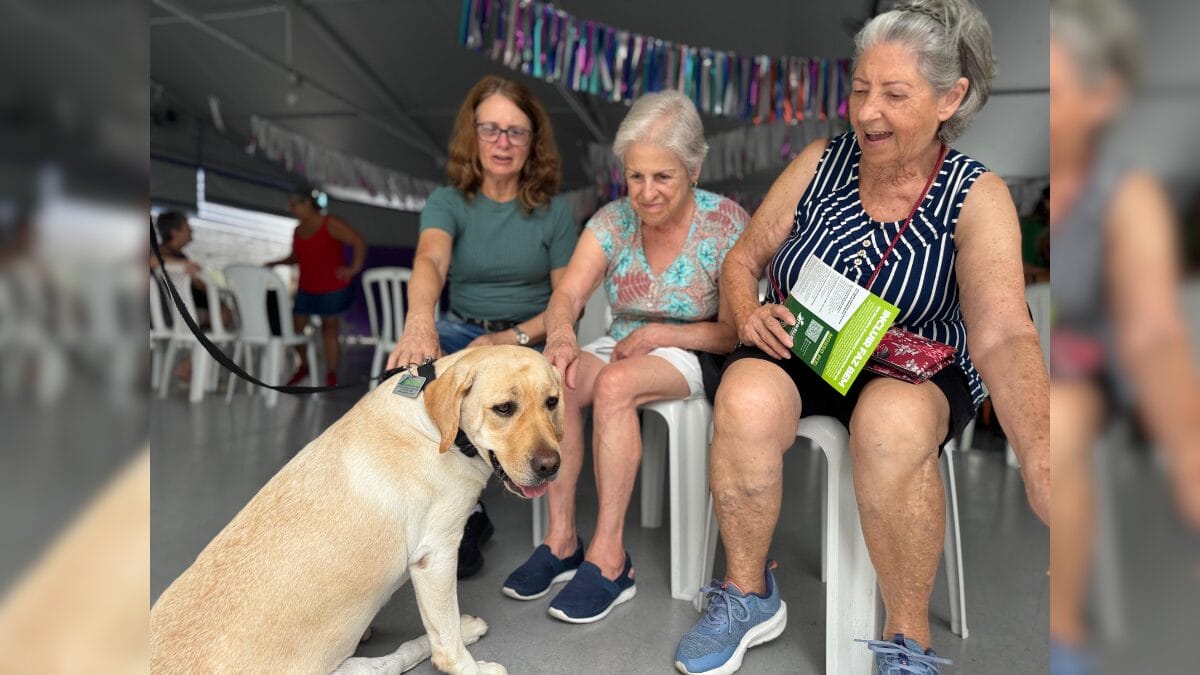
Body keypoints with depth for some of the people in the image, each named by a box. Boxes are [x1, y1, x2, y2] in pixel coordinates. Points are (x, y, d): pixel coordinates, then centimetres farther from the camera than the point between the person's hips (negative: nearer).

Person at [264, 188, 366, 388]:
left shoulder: (331, 224, -10)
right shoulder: (298, 230, 10)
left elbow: (359, 242, -13)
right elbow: (295, 257, 20)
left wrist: (354, 268, -17)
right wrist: (276, 263, 4)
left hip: (333, 289, -6)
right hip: (306, 290, 6)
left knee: (330, 329, 1)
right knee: (295, 327, 4)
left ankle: (331, 375, 12)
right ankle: (304, 365, 27)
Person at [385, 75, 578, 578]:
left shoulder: (553, 212, 0)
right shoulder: (447, 202, 0)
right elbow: (429, 260, -23)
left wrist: (512, 338, -20)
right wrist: (419, 320, -46)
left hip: (530, 338, -1)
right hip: (462, 330, 2)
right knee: (409, 369, -28)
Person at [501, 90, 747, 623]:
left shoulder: (726, 224, -11)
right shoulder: (614, 220, -3)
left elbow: (736, 332, -10)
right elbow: (567, 294, -17)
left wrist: (661, 333, -21)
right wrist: (562, 334, -40)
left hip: (691, 358, -3)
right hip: (620, 349, 4)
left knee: (615, 383, -34)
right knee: (556, 379, -27)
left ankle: (609, 557, -24)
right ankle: (561, 539, -14)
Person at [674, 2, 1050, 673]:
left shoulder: (978, 196, -9)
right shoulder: (819, 163, -2)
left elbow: (1003, 334, -24)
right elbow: (742, 261, 4)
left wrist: (1039, 456, -39)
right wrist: (751, 313, -19)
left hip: (915, 368, -1)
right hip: (796, 349, 2)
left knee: (894, 422, -36)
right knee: (746, 401, -31)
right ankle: (749, 594, -7)